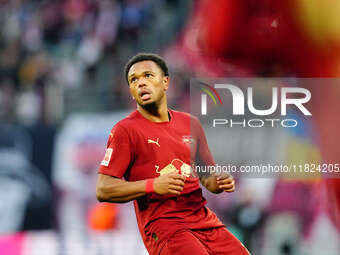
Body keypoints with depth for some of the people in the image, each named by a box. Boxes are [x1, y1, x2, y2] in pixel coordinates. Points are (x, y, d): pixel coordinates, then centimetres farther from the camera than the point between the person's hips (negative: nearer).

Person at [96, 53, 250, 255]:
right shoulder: (125, 130, -2)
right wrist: (153, 185, -20)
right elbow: (103, 190, -8)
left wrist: (219, 182, 1)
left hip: (202, 217, 6)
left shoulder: (189, 123, 15)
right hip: (161, 225, -5)